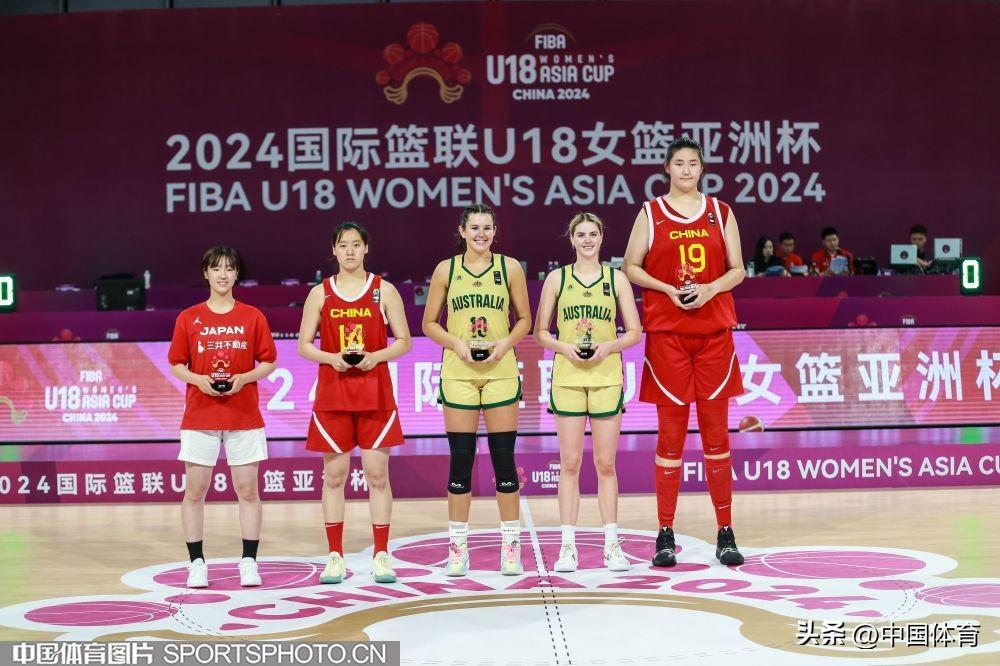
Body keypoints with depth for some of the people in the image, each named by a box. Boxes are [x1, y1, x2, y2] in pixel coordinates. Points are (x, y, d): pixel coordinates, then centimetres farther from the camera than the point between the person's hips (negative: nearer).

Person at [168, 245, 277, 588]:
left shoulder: (253, 317, 4)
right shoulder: (188, 318, 4)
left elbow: (268, 363, 6)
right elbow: (176, 364, 7)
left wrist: (244, 378, -11)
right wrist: (197, 379, -12)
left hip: (244, 416, 0)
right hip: (199, 415, 0)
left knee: (247, 490, 1)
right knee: (194, 491, 1)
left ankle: (249, 561, 9)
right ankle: (196, 563, 9)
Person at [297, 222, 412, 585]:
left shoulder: (384, 290, 4)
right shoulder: (320, 293, 5)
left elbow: (403, 341, 5)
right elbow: (304, 345, 6)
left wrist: (376, 356, -13)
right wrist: (332, 358, -12)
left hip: (375, 391, -1)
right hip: (332, 392, 1)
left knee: (377, 472, -1)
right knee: (334, 474, 2)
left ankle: (381, 556, 6)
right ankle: (335, 557, 9)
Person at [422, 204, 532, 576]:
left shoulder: (509, 267, 5)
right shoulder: (446, 269, 5)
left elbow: (525, 319, 10)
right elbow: (429, 323, 8)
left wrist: (505, 343, -8)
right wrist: (456, 343, -9)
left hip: (501, 371, 0)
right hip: (458, 373, 0)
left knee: (504, 457, 1)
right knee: (460, 459, 1)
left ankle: (510, 545, 9)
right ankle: (458, 547, 9)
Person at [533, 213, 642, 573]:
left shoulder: (616, 278, 6)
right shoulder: (557, 278, 6)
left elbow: (634, 331, 6)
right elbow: (540, 331, 7)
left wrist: (607, 346, -11)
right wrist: (565, 347, -11)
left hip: (607, 376, 0)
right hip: (567, 376, 0)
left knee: (606, 464, 2)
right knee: (570, 463, -1)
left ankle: (612, 545, 8)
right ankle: (568, 546, 3)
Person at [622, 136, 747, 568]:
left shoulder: (720, 213, 10)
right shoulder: (651, 213, 5)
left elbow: (737, 270, 10)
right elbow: (631, 267, 5)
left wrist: (710, 288, -10)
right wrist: (668, 289, -11)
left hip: (714, 331, 1)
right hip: (667, 332, -1)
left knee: (716, 430, 1)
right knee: (670, 430, -2)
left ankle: (725, 534, 6)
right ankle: (665, 535, 5)